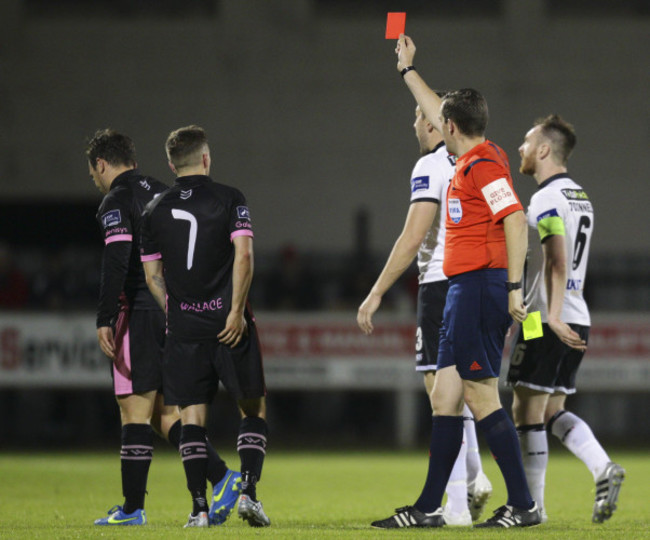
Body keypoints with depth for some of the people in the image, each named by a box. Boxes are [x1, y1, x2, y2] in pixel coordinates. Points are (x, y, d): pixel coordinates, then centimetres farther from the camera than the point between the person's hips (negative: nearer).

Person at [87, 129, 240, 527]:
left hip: (140, 315, -7)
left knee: (135, 410, -3)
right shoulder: (163, 194, 18)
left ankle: (132, 508, -2)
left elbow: (116, 261, -18)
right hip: (179, 315, 7)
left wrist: (105, 320, -19)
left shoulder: (116, 201, -6)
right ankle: (222, 478, -6)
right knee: (165, 412, 10)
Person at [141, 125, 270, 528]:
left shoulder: (157, 210, 8)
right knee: (254, 408, 9)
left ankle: (199, 507, -2)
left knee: (192, 415, 4)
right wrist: (237, 310, -11)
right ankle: (248, 491, -4)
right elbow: (243, 255, -12)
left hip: (184, 325, 2)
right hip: (229, 323, -2)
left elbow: (152, 273, 9)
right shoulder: (229, 199, -1)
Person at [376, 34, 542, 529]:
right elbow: (438, 114, 34)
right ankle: (429, 509, 12)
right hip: (464, 289, 10)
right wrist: (408, 70, 44)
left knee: (481, 396, -10)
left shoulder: (483, 165, -12)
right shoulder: (474, 158, 16)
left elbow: (515, 220, -21)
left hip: (481, 286, -10)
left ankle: (524, 505, -8)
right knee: (444, 396, 10)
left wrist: (514, 288, -25)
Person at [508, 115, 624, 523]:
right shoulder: (581, 197, 16)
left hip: (550, 324, -9)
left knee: (527, 413, -2)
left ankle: (532, 504, 0)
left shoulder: (546, 199, -13)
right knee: (553, 411, 14)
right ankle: (604, 470, -4)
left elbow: (557, 263, -23)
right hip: (577, 321, 9)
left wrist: (553, 318, -30)